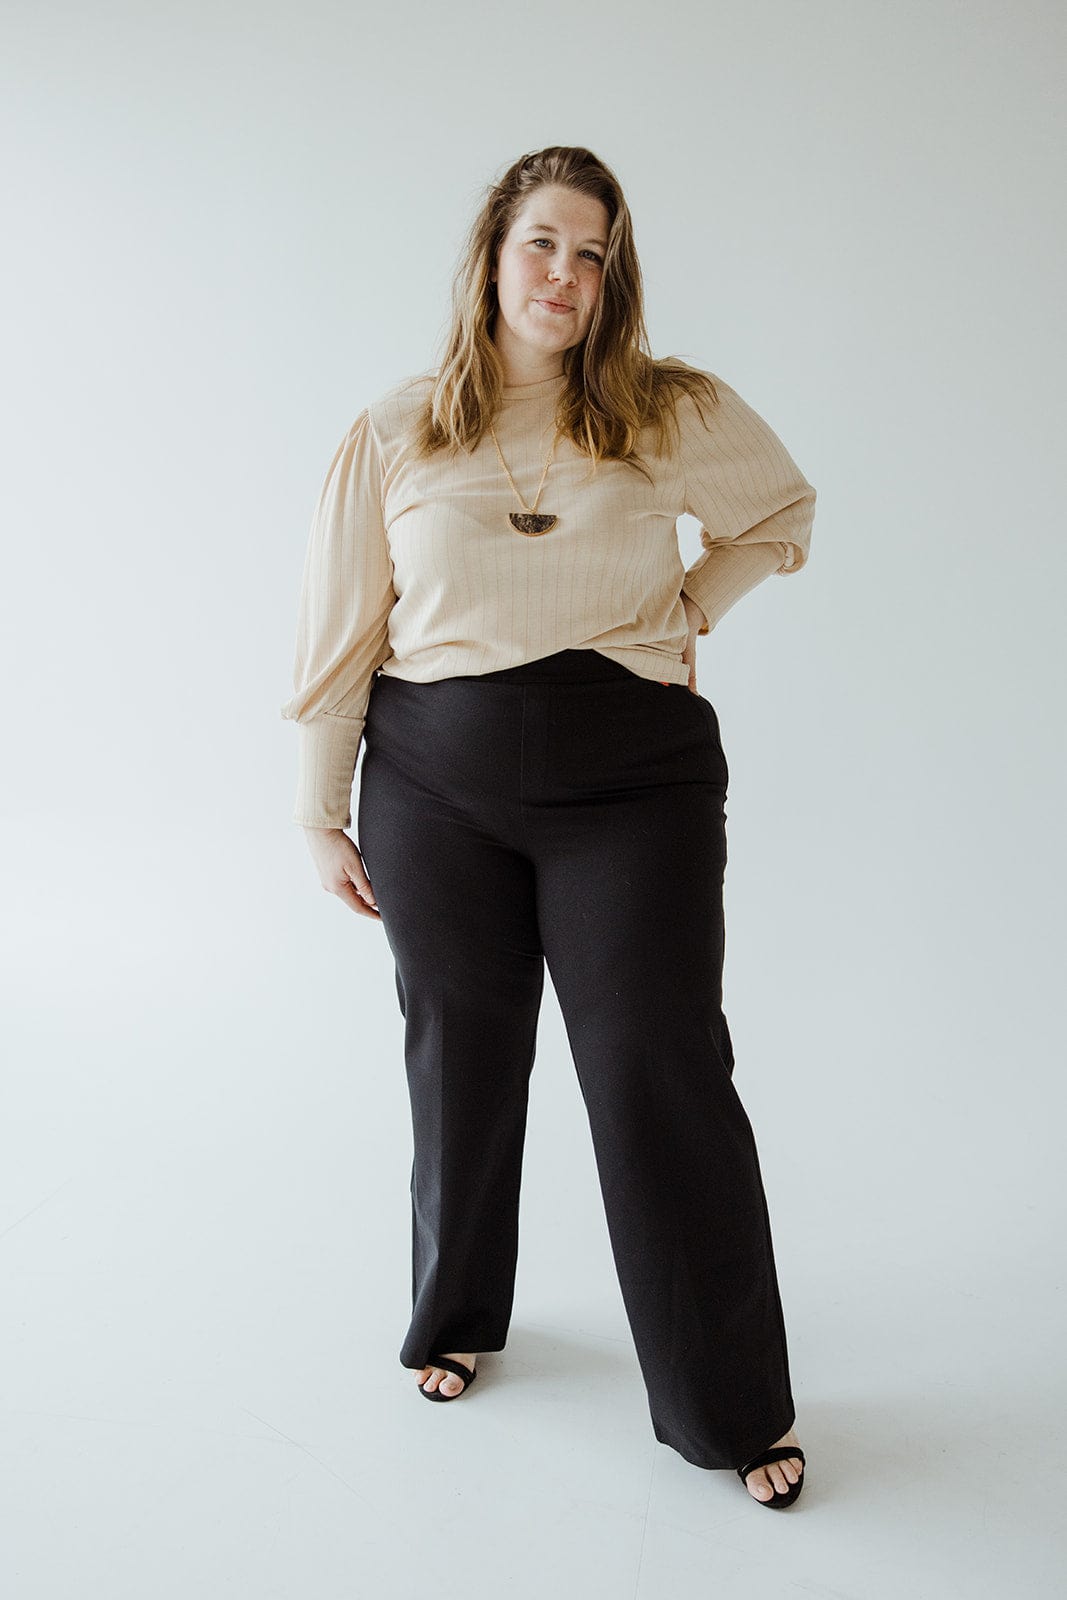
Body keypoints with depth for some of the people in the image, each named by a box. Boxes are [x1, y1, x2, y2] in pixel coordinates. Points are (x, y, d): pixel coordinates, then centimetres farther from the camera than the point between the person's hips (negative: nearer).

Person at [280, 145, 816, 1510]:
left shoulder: (675, 418, 2)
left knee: (663, 1073, -1)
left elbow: (783, 511, 20)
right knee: (460, 1056, 12)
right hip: (439, 781, 1)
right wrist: (324, 813, 6)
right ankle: (455, 1318, 38)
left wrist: (686, 611, 4)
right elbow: (342, 630, 6)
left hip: (632, 779, -1)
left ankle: (729, 1407, 15)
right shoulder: (395, 434, 3)